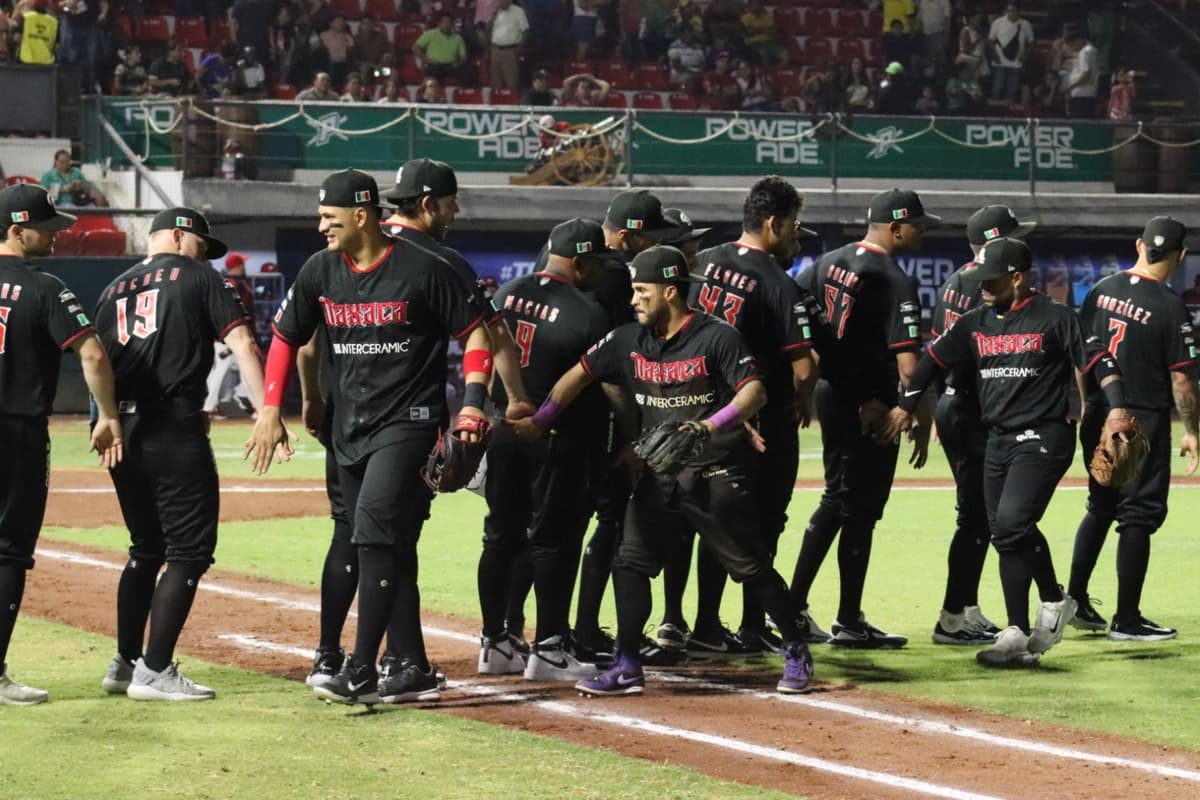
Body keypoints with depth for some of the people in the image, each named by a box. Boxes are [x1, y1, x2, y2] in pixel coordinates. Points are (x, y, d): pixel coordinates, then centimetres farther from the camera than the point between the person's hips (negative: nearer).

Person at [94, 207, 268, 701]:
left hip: (121, 432, 7)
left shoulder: (114, 289, 19)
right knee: (189, 549, -2)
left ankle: (124, 665, 21)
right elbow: (242, 344, -7)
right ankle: (154, 672, -8)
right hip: (174, 432, -7)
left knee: (146, 548, 19)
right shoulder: (198, 278, 4)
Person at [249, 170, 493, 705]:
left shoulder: (424, 270, -9)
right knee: (389, 549, 8)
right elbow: (286, 338, 15)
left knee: (375, 528, -19)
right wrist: (271, 410, 7)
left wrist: (473, 401, -13)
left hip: (409, 422, -6)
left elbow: (473, 331, -2)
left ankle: (361, 672, -21)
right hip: (349, 428, 6)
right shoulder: (320, 271, 6)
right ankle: (414, 670, 14)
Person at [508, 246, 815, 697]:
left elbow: (755, 391, -19)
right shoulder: (629, 340, 6)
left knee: (752, 567, 1)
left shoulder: (717, 338, -12)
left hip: (716, 477, -6)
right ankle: (627, 668, 4)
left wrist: (711, 426, -34)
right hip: (658, 478, 6)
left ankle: (797, 654, 16)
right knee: (630, 564, 0)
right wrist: (538, 423, 2)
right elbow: (581, 373, 10)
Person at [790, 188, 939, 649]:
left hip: (829, 391, 8)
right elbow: (907, 364, -20)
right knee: (859, 509, 0)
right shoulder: (895, 283, -15)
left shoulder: (829, 263, 8)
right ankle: (849, 623, 6)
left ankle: (794, 606, 14)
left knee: (838, 499, 17)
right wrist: (921, 424, -13)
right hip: (870, 405, -8)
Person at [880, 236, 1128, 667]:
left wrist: (1116, 408, -22)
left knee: (1011, 525, -19)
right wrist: (904, 405, 9)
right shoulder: (976, 323, 11)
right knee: (1008, 532, 9)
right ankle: (1054, 601, 29)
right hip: (998, 440, 7)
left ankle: (1017, 634, -15)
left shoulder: (1055, 318, -6)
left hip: (1045, 438, -7)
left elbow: (1096, 359, -10)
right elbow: (934, 358, 16)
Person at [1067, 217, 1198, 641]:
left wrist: (1082, 405, 17)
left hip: (1097, 417, 6)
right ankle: (1126, 620, 3)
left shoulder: (1101, 290, 1)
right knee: (1139, 513, 2)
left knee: (1100, 506, 20)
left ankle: (1075, 599, 18)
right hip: (1143, 423, -6)